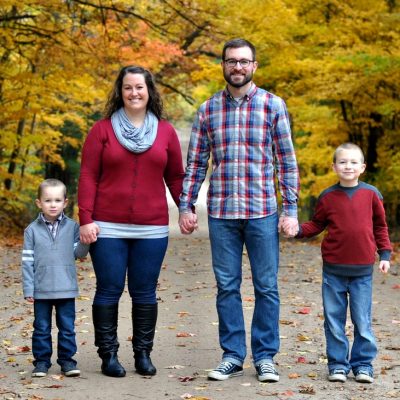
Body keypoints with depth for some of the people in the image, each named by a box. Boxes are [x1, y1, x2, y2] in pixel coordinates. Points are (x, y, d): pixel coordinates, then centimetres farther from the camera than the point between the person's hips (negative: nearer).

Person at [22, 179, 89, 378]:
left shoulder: (72, 227, 3)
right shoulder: (32, 230, 1)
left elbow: (78, 253, 2)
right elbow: (27, 261, 0)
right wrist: (28, 289, -3)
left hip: (66, 289, 1)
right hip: (41, 290, 0)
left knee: (67, 327, 6)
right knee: (42, 328, 8)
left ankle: (67, 360, 15)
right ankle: (41, 361, 17)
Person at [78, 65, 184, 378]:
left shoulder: (166, 131, 8)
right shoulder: (103, 129, 2)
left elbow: (175, 177, 12)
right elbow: (88, 176, -1)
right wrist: (86, 219, -7)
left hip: (152, 229, 2)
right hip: (108, 228, -1)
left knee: (145, 292, 6)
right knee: (109, 290, 2)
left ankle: (144, 354, 16)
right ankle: (109, 355, 11)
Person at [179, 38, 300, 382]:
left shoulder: (273, 105, 1)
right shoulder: (208, 110, 7)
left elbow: (287, 161, 1)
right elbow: (195, 163, 10)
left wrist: (291, 209, -4)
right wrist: (186, 206, 3)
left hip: (263, 212, -2)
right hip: (221, 213, 2)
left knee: (266, 287, 3)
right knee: (227, 286, 7)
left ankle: (265, 357, 14)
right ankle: (232, 356, 16)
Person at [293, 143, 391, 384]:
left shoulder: (371, 194, 2)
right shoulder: (328, 197, 3)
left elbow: (380, 226, 10)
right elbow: (316, 225, 11)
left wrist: (385, 254, 4)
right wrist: (298, 230, -6)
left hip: (362, 270, -1)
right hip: (334, 269, 1)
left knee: (362, 319, 2)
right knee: (334, 319, 5)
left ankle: (363, 364, 13)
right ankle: (338, 364, 14)